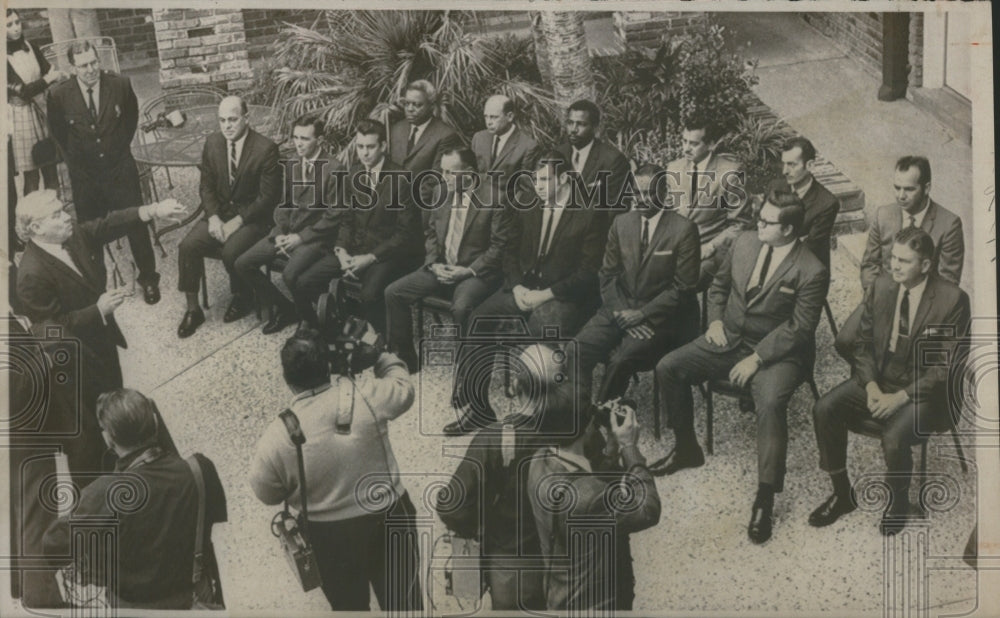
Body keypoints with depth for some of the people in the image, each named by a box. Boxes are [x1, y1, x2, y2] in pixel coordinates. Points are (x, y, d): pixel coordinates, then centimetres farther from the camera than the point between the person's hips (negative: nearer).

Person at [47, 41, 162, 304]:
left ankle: (148, 278, 21)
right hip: (83, 174, 0)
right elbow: (57, 131, 7)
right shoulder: (59, 95, -13)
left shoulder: (121, 85, -11)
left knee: (136, 224, 5)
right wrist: (73, 157, 10)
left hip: (121, 169, 0)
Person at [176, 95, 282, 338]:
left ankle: (242, 299, 1)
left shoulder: (266, 149, -15)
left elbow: (268, 197, -14)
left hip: (252, 217, -5)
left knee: (231, 252, -30)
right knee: (187, 246, -18)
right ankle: (193, 309, -3)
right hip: (220, 212, 5)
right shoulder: (212, 142, 1)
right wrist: (213, 217, -9)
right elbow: (206, 186, 8)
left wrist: (237, 222, -19)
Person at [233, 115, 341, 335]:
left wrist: (300, 237, -16)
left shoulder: (333, 169, -11)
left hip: (314, 234, -7)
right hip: (286, 231, 7)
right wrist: (280, 234, -4)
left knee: (290, 274, -32)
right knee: (242, 264, -7)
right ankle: (282, 308, 8)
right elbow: (282, 202, 13)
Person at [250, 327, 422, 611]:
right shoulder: (366, 395, -21)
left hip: (330, 537, 0)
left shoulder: (276, 437, -20)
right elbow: (403, 387, 2)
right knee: (402, 603, 23)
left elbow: (267, 494, -3)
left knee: (348, 606, 26)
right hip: (389, 518, 0)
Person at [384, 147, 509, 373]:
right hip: (441, 267, 7)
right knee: (393, 292, -7)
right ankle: (404, 360, 5)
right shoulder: (441, 190, 7)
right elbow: (431, 232, 15)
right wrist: (434, 263, -2)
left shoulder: (494, 197, -12)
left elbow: (500, 245, -11)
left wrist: (469, 270, -17)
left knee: (461, 308, -36)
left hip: (477, 271, -6)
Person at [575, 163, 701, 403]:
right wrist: (621, 313, -7)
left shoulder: (684, 230, -5)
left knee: (619, 361, -29)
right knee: (577, 351, -21)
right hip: (620, 309, 5)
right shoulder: (621, 223, 10)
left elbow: (683, 288, -7)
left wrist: (642, 314, -14)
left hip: (658, 317, -4)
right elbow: (608, 275, 10)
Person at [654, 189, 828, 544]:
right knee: (668, 368, -8)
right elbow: (719, 285, 17)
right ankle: (687, 449, 11)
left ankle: (765, 499, -24)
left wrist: (756, 359, -22)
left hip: (777, 352, -6)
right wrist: (715, 320, 0)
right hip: (729, 339, 6)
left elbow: (798, 328, -17)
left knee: (771, 403, -35)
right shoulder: (744, 244, 3)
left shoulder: (811, 272, -14)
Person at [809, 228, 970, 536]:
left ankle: (899, 504, 2)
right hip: (879, 380, 5)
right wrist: (871, 386, -10)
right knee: (824, 409, -17)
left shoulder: (952, 300, -15)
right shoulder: (881, 286, -1)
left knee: (894, 438, -31)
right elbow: (863, 342, 6)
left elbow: (945, 367, -15)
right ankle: (842, 494, 2)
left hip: (923, 392, -5)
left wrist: (900, 397, -21)